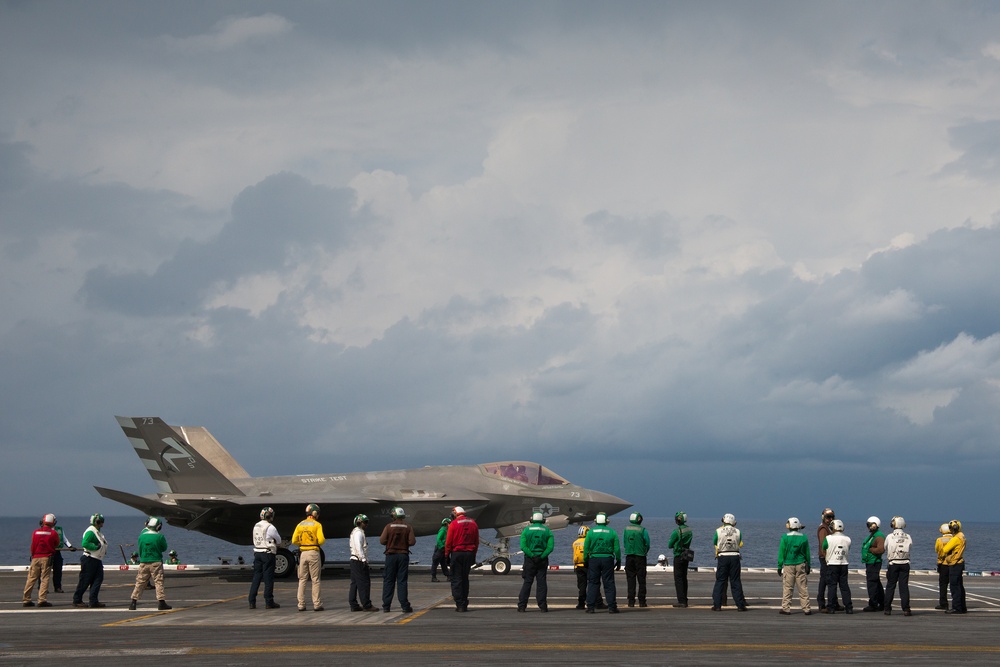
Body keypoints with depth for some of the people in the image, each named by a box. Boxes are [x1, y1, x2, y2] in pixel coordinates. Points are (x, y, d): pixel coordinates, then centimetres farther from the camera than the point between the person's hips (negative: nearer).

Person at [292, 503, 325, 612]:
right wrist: (324, 540, 8)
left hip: (303, 553, 4)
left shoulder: (300, 525, 7)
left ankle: (301, 605, 6)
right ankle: (317, 604, 1)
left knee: (302, 580, 9)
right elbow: (321, 540, -14)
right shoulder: (317, 525, -6)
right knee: (315, 580, 2)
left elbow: (294, 541, 2)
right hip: (313, 553, -4)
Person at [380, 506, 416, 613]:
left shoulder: (389, 526, -4)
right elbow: (412, 542, -9)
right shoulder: (408, 527, -2)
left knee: (388, 581, 5)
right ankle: (404, 606, -3)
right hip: (403, 555, 0)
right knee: (402, 581, 2)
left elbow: (382, 541, -9)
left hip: (391, 555, 0)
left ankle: (386, 605, 4)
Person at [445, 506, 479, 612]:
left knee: (456, 579, 0)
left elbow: (448, 542, -7)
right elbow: (477, 541, 10)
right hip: (469, 553, 4)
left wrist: (447, 555, 2)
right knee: (465, 579, 13)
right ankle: (465, 604, 12)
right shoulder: (473, 523, 7)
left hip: (457, 553, -4)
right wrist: (473, 554, 15)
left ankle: (459, 604, -6)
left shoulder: (454, 524, -7)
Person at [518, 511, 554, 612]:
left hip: (529, 559, 0)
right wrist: (542, 556, -9)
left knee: (527, 582, 4)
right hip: (542, 560, 0)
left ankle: (521, 606, 0)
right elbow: (550, 547, -8)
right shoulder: (547, 530, 3)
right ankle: (542, 605, 1)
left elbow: (523, 546, -9)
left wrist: (531, 555, -11)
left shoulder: (527, 529, 2)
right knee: (542, 583, 5)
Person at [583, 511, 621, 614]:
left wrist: (585, 561, 10)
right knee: (609, 584, 4)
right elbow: (617, 548, 0)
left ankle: (590, 607, 2)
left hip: (594, 560, 0)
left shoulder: (591, 532, -1)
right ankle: (612, 607, 3)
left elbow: (586, 548, 0)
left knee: (592, 583, 5)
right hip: (608, 559, 0)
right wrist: (618, 561, 8)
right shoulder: (612, 532, 0)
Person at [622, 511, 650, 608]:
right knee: (641, 579, 3)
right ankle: (641, 601, 2)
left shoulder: (626, 529, 2)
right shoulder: (642, 530, -8)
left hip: (629, 556, 3)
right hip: (640, 557, -3)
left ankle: (631, 601, 3)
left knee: (630, 579, 6)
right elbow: (647, 544, -4)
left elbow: (624, 543, 8)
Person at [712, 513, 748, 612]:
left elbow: (714, 543, 10)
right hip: (735, 556, 1)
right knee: (736, 582, 7)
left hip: (723, 557, -1)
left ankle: (717, 605, 2)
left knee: (720, 581, 5)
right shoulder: (738, 531, 2)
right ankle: (740, 605, 7)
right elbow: (740, 544, 10)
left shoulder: (718, 531, -3)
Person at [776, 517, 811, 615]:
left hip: (788, 565, -2)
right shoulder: (804, 538, 2)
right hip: (801, 565, 2)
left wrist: (779, 566, 3)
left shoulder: (785, 537, -5)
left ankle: (786, 608, 1)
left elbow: (781, 553, -3)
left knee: (787, 587, 2)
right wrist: (808, 566, 19)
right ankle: (806, 609, 7)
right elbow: (807, 553, 10)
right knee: (803, 587, 6)